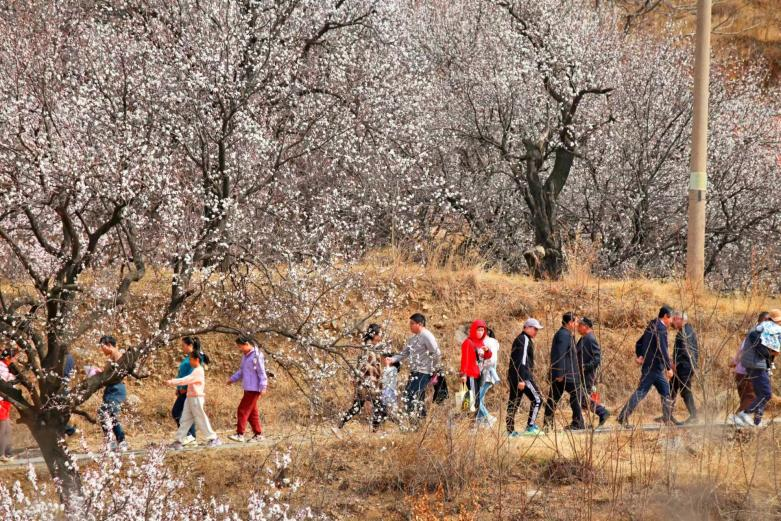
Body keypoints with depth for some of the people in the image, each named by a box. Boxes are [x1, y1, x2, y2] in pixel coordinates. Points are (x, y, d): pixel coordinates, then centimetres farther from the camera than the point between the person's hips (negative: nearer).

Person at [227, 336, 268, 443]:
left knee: (243, 410, -11)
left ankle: (240, 434, -12)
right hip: (248, 388, 9)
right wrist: (232, 379, 10)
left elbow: (262, 373, -16)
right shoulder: (245, 356, 13)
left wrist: (263, 388, -19)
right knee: (252, 412, 12)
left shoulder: (256, 356, -14)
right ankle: (258, 434, 18)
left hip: (254, 389, -9)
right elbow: (241, 371, 22)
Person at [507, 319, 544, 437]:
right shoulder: (524, 340, -11)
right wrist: (522, 379, -24)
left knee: (513, 403, 8)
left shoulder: (519, 339, 21)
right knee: (537, 399, -6)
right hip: (522, 375, -10)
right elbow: (522, 361, -19)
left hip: (513, 376, 10)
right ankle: (530, 427, -10)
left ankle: (510, 431, 7)